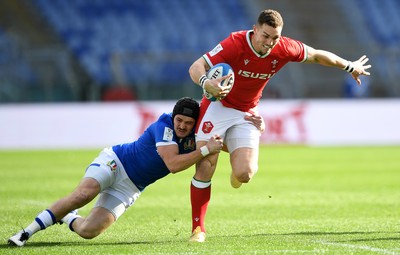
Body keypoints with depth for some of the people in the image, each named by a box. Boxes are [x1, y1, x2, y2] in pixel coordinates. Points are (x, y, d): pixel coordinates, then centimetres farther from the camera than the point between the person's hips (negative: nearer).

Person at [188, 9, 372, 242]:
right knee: (205, 168, -16)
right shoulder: (235, 44, -24)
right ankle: (198, 229, -2)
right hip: (218, 105, -3)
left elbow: (316, 55, 7)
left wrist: (349, 66, 20)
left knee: (244, 174, -17)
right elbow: (196, 67, -29)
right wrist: (206, 83, -52)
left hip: (246, 113, 3)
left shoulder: (284, 49, -12)